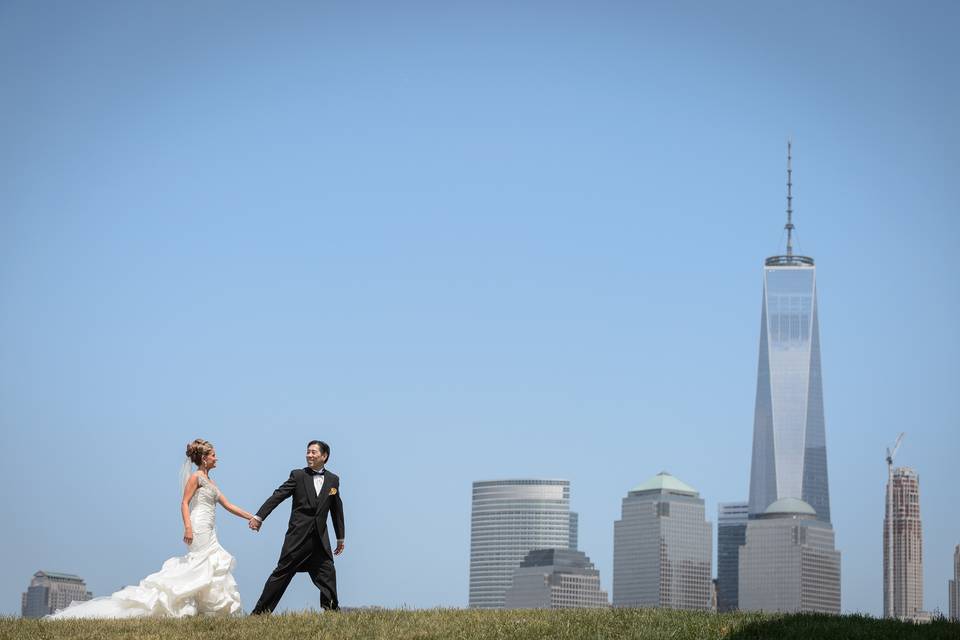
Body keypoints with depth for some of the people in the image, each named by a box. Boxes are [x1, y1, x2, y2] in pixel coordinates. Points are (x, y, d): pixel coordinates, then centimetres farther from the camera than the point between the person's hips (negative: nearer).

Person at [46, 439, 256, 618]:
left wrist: (250, 517, 22)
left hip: (208, 533, 9)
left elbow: (228, 505, 24)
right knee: (211, 564, -13)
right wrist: (187, 527, -24)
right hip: (199, 528, -9)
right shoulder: (196, 477, -4)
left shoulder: (210, 482, 22)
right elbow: (184, 503, -12)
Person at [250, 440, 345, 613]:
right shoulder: (298, 475, 0)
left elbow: (336, 509, 16)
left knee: (327, 576, -2)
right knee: (282, 573, -2)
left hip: (320, 538, 3)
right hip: (298, 535, -3)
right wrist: (259, 516, -13)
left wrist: (340, 538, 19)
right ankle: (259, 611, 2)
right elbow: (277, 496, -5)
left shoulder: (333, 480, 9)